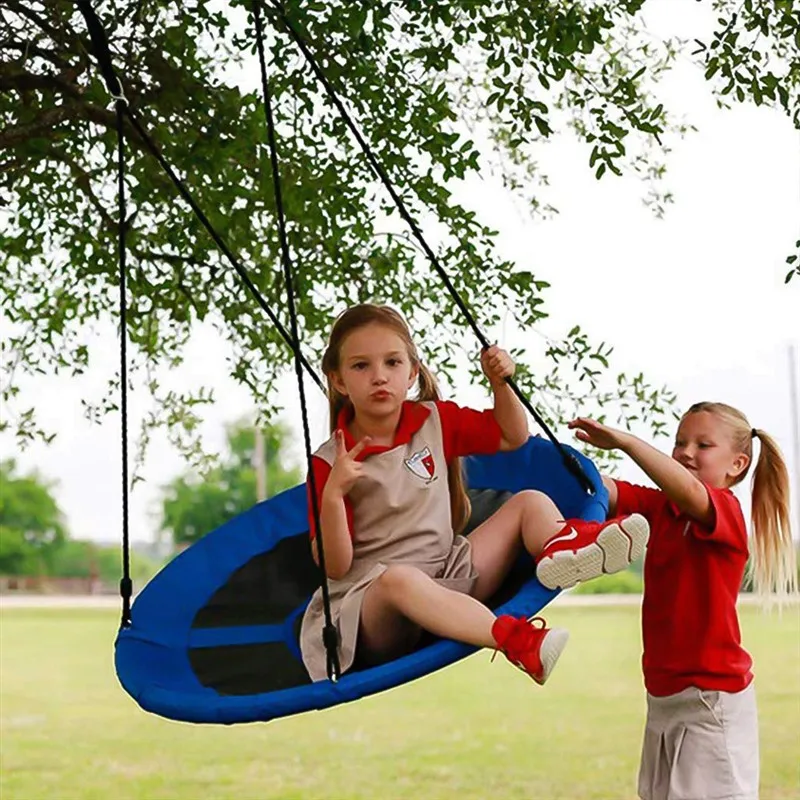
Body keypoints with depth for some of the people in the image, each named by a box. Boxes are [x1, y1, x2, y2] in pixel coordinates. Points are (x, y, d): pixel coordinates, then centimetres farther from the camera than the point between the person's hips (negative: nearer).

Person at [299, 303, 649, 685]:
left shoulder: (435, 419, 6)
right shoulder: (329, 463, -9)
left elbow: (513, 436, 20)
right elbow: (335, 567, -11)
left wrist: (500, 384, 1)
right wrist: (332, 494, -27)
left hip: (448, 575, 6)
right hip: (368, 594, -6)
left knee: (530, 502, -2)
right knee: (400, 579, -42)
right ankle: (516, 640, -59)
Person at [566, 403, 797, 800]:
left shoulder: (726, 510, -13)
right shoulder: (660, 507, 8)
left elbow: (687, 491, -34)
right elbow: (605, 490, -5)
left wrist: (625, 441, -40)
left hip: (712, 696, -8)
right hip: (664, 694, 8)